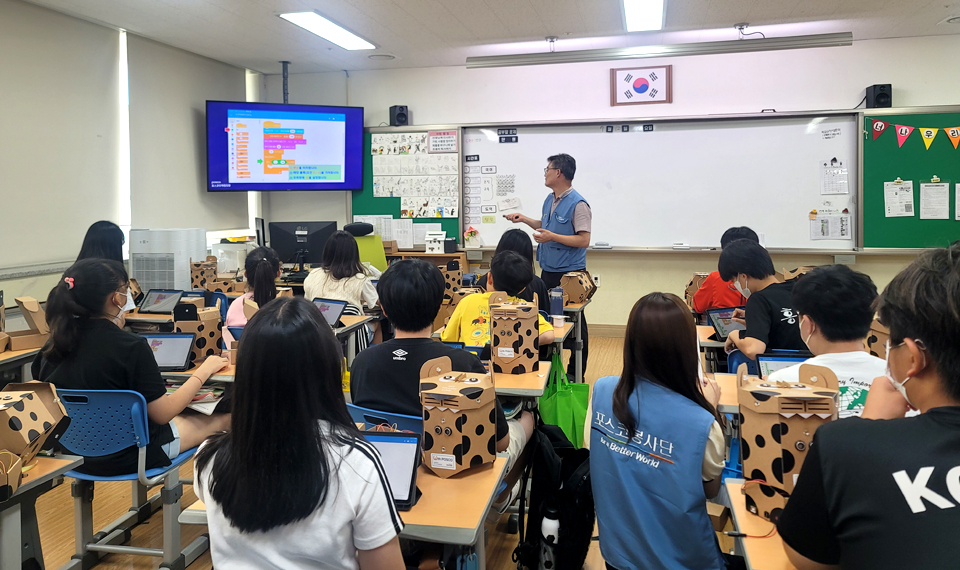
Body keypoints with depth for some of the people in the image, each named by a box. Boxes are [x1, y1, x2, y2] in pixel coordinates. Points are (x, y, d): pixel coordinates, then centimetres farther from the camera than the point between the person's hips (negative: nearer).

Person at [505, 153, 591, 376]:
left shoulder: (577, 204, -16)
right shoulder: (549, 200, 10)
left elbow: (584, 240, -21)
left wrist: (552, 237, -26)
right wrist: (524, 219, 14)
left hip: (569, 273, -8)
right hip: (548, 270, 9)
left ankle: (575, 372, 12)